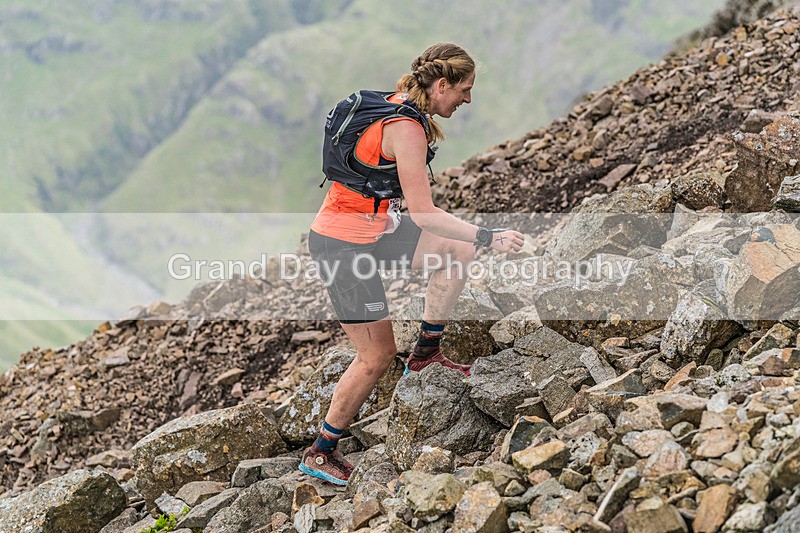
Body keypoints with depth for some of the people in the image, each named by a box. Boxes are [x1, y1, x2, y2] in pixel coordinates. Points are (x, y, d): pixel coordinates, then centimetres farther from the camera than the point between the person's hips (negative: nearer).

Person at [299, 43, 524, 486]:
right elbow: (424, 215, -25)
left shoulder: (398, 105, 5)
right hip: (343, 245, -10)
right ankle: (320, 453, 10)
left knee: (457, 249, 10)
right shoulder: (406, 129, -24)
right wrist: (488, 237, -20)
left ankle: (426, 352, 19)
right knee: (377, 355, -2)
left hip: (371, 228, 10)